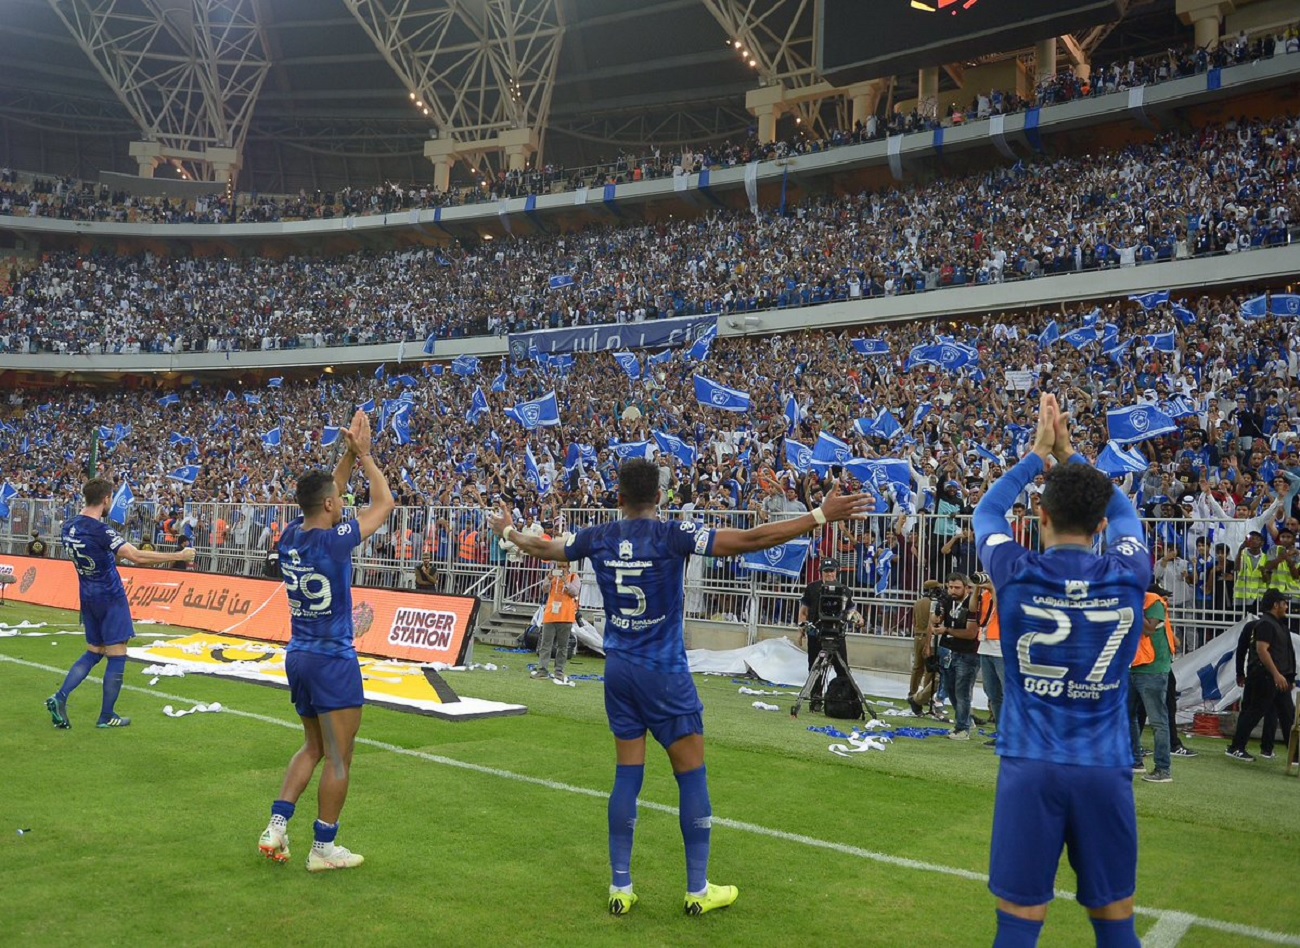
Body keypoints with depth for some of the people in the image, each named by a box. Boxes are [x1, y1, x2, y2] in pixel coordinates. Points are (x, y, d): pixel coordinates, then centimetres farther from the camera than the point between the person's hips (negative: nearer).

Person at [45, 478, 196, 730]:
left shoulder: (69, 527, 3)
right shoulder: (100, 530, -22)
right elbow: (136, 557, -28)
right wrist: (179, 556, -23)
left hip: (88, 597, 8)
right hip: (111, 598, -8)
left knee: (93, 653, 19)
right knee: (117, 656, 2)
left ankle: (60, 698, 6)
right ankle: (107, 717, 8)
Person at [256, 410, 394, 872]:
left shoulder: (290, 536, 1)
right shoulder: (334, 540, -18)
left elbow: (325, 494, 19)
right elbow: (384, 502, -6)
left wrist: (348, 454, 14)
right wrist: (363, 454, 4)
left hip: (298, 657, 8)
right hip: (333, 661, -8)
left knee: (313, 748, 22)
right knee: (338, 758, 4)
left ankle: (276, 827, 17)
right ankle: (324, 848, 12)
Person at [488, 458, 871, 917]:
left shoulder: (599, 538, 0)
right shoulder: (673, 536, -14)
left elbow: (543, 548, 16)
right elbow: (750, 540, -18)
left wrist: (508, 531, 37)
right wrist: (821, 516, -16)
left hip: (618, 670, 5)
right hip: (664, 673, -5)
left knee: (627, 775, 11)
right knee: (692, 776, 7)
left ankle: (620, 888, 16)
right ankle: (698, 890, 13)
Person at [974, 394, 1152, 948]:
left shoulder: (1018, 573, -6)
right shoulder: (1128, 575, -3)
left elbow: (987, 512, 17)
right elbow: (1124, 514, 21)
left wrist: (1038, 453, 24)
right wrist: (1069, 452, 28)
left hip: (1029, 766, -1)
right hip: (1105, 768, 1)